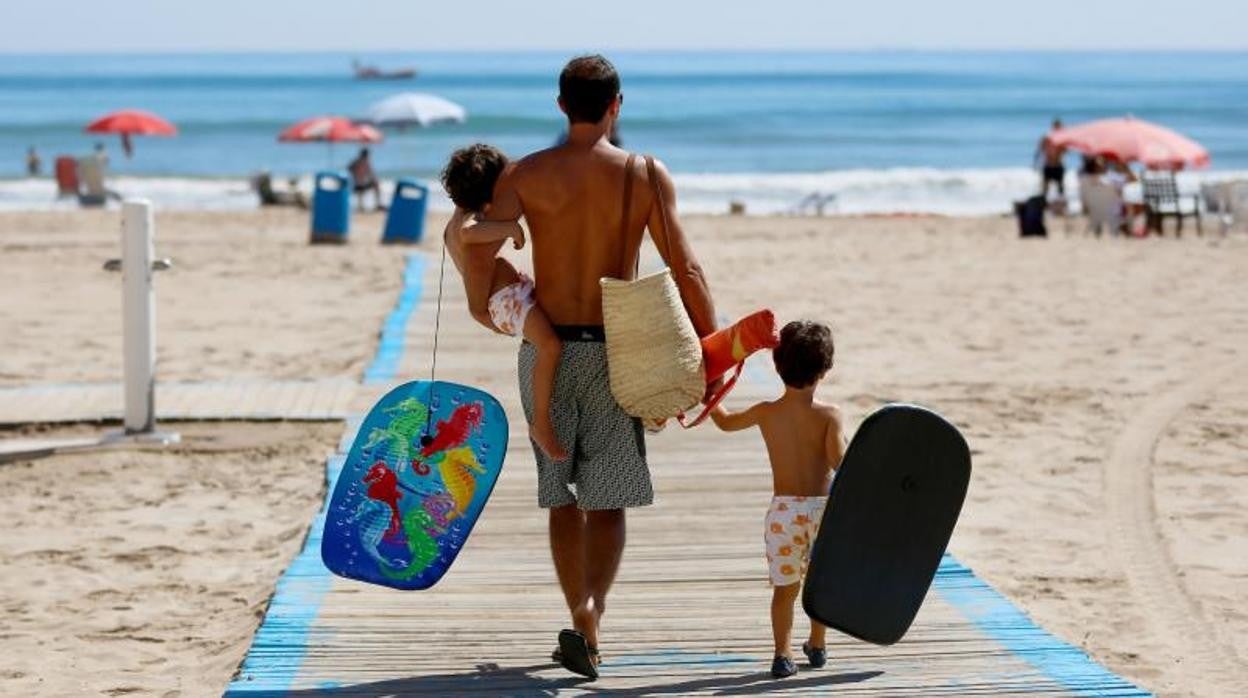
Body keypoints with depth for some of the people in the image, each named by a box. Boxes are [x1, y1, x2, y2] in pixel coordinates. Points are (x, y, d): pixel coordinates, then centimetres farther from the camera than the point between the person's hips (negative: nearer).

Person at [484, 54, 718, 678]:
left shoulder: (524, 175, -4)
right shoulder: (646, 177, -5)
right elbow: (686, 270, -7)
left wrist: (489, 308, 9)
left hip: (546, 349, 1)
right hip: (613, 350, -1)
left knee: (563, 497, 13)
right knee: (608, 498, 6)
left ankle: (582, 618, 8)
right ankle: (589, 621, -11)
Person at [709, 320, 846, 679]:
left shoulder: (766, 413, 0)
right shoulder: (829, 415, -8)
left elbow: (726, 421, 19)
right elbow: (839, 460, -22)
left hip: (783, 511, 1)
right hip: (822, 507, 0)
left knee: (785, 586, 5)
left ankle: (783, 653, -4)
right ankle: (817, 646, 33)